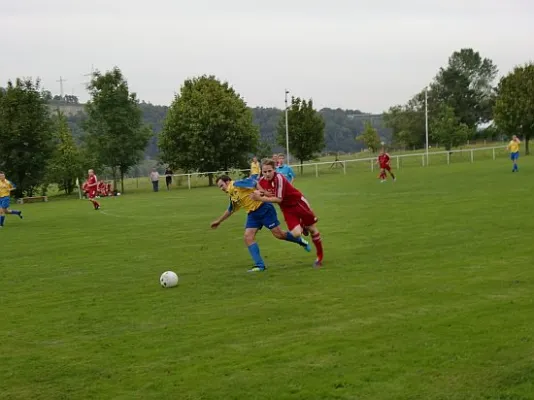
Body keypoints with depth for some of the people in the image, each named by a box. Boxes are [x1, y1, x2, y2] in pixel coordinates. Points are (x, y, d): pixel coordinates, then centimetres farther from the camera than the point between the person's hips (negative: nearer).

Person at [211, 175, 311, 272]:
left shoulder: (237, 185, -11)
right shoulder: (231, 196, 16)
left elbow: (254, 182, -21)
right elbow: (230, 210, 33)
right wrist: (218, 221, 39)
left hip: (263, 208, -9)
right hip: (252, 214, 9)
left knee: (279, 234, -6)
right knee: (248, 237, -8)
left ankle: (301, 241, 19)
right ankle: (259, 265, -7)